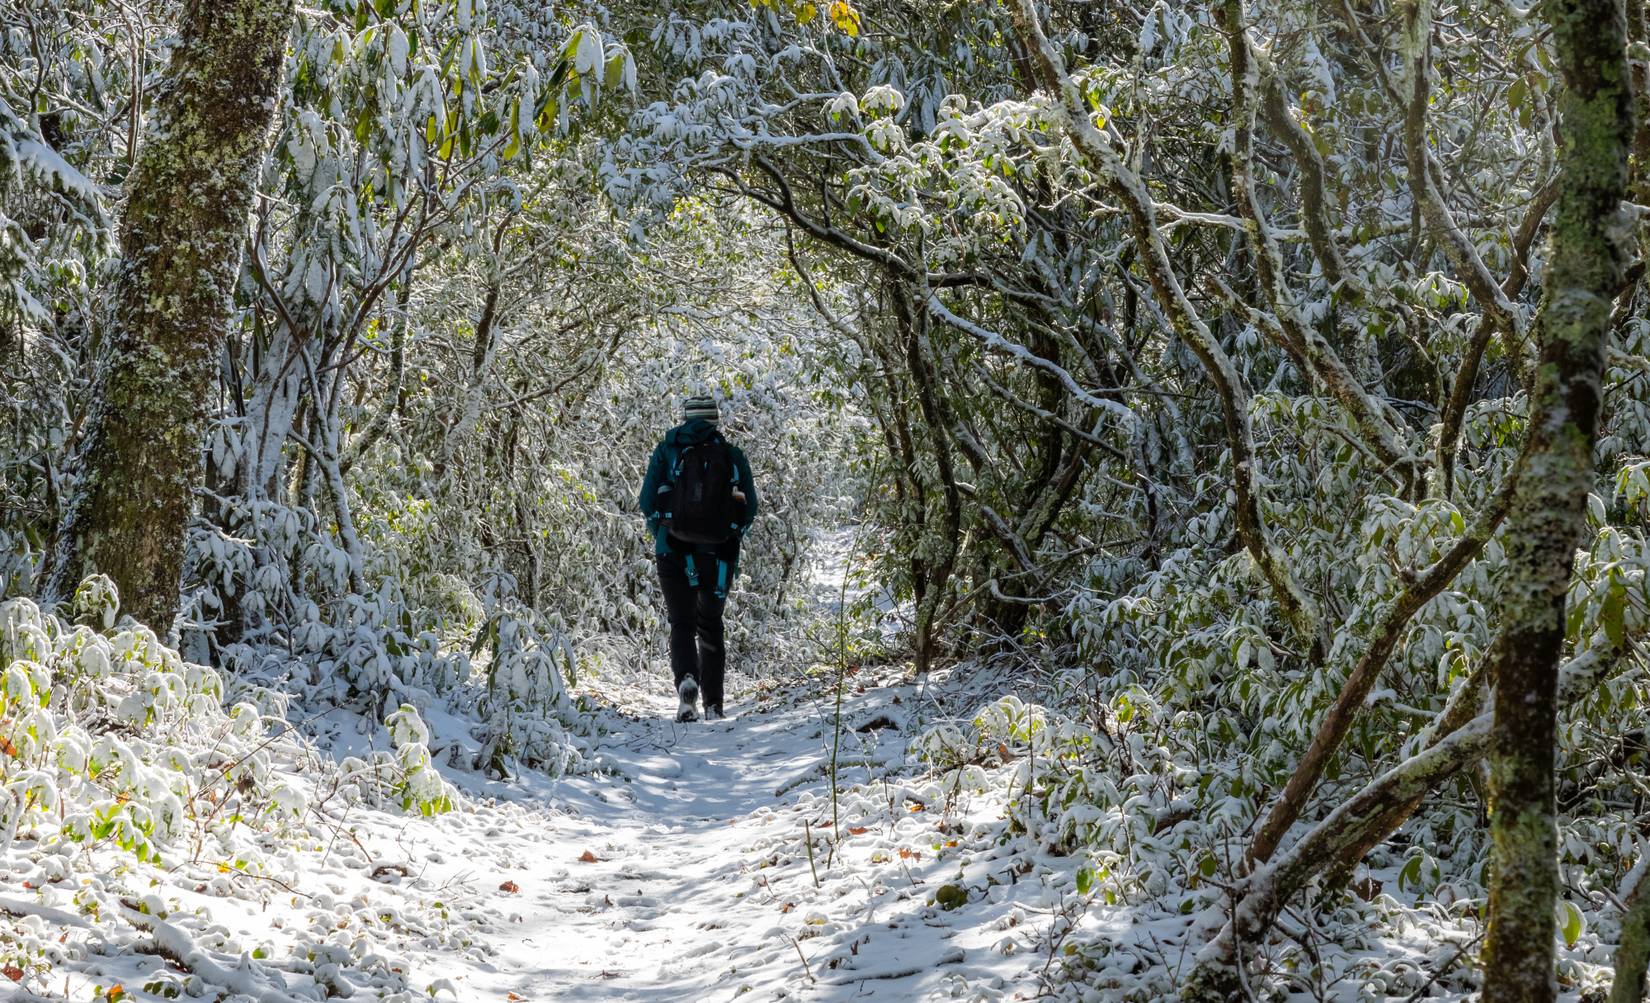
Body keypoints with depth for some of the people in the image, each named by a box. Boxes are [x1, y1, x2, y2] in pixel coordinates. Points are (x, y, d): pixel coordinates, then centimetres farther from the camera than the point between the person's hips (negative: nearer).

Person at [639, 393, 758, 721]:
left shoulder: (666, 451, 2)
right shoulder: (733, 455, 3)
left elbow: (648, 502, -3)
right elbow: (750, 508, 1)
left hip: (674, 551, -1)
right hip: (720, 553, 1)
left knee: (682, 623, 4)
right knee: (711, 626, 16)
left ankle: (686, 679, -26)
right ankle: (713, 705, 12)